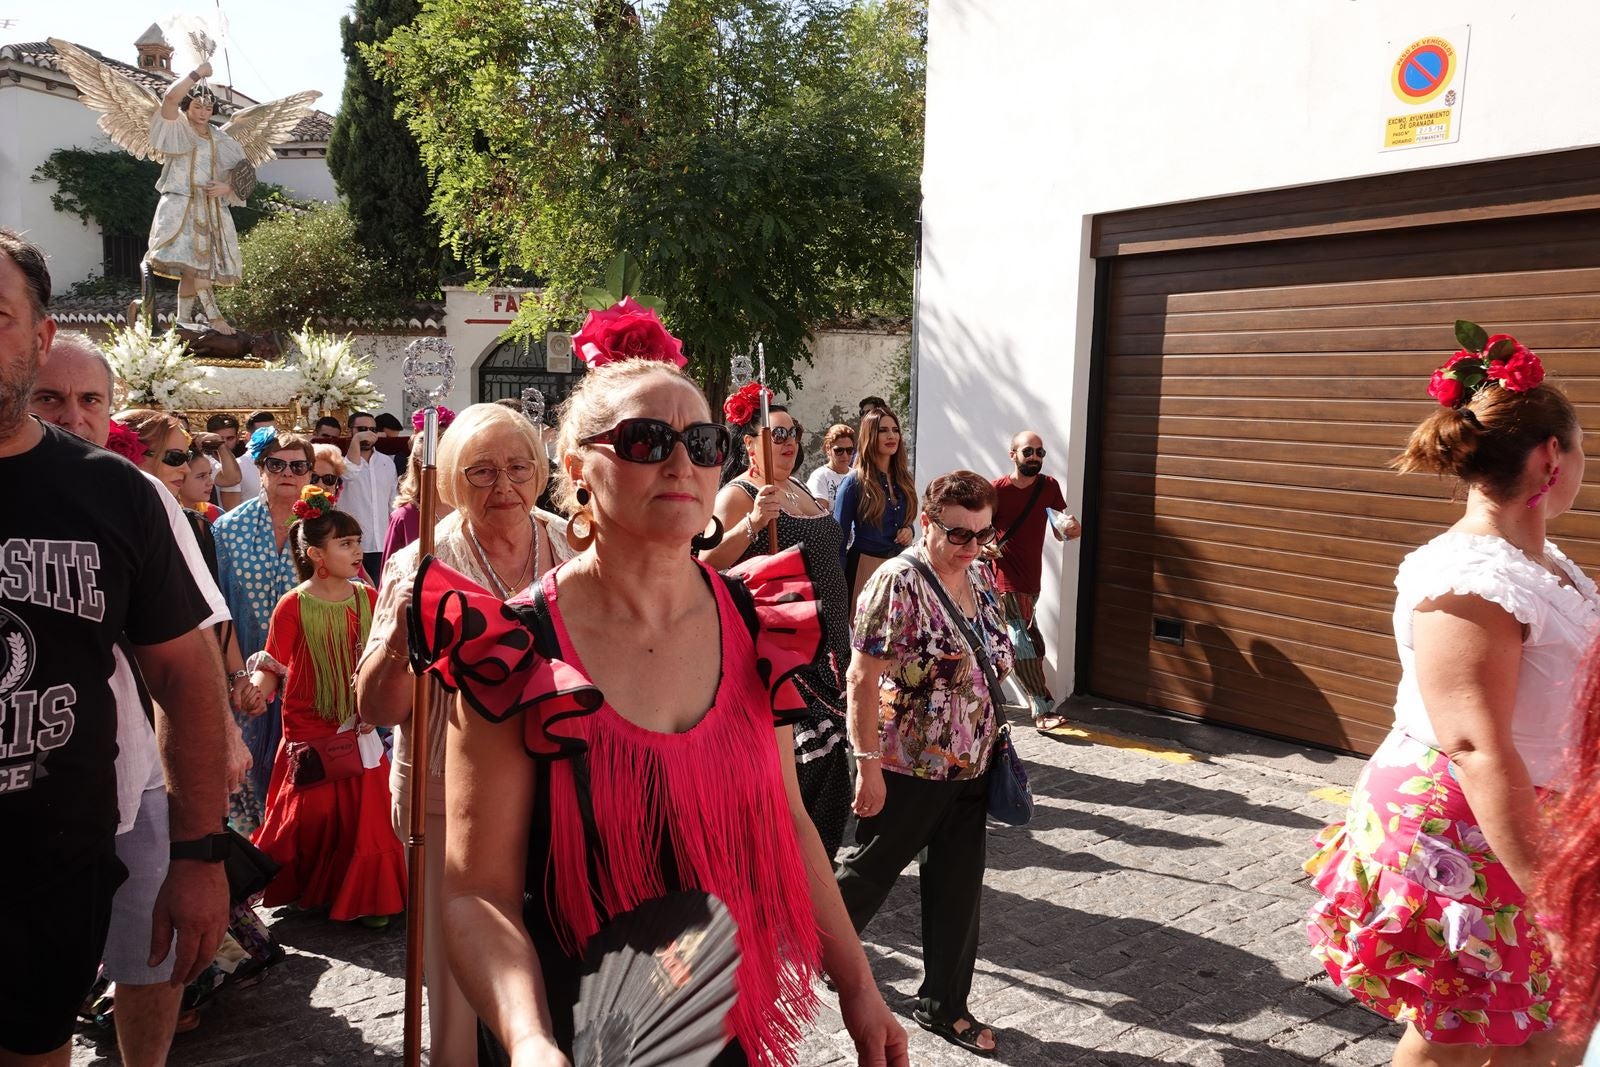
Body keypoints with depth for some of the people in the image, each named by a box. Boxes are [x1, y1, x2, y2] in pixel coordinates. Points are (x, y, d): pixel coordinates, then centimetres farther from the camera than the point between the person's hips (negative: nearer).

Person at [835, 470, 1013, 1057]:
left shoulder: (980, 575, 3)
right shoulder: (897, 583, -20)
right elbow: (862, 679, -21)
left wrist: (991, 742, 15)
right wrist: (868, 764, -22)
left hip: (970, 766, 7)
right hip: (908, 767, -7)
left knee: (958, 888, 13)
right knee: (867, 873, 12)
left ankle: (943, 1004, 29)